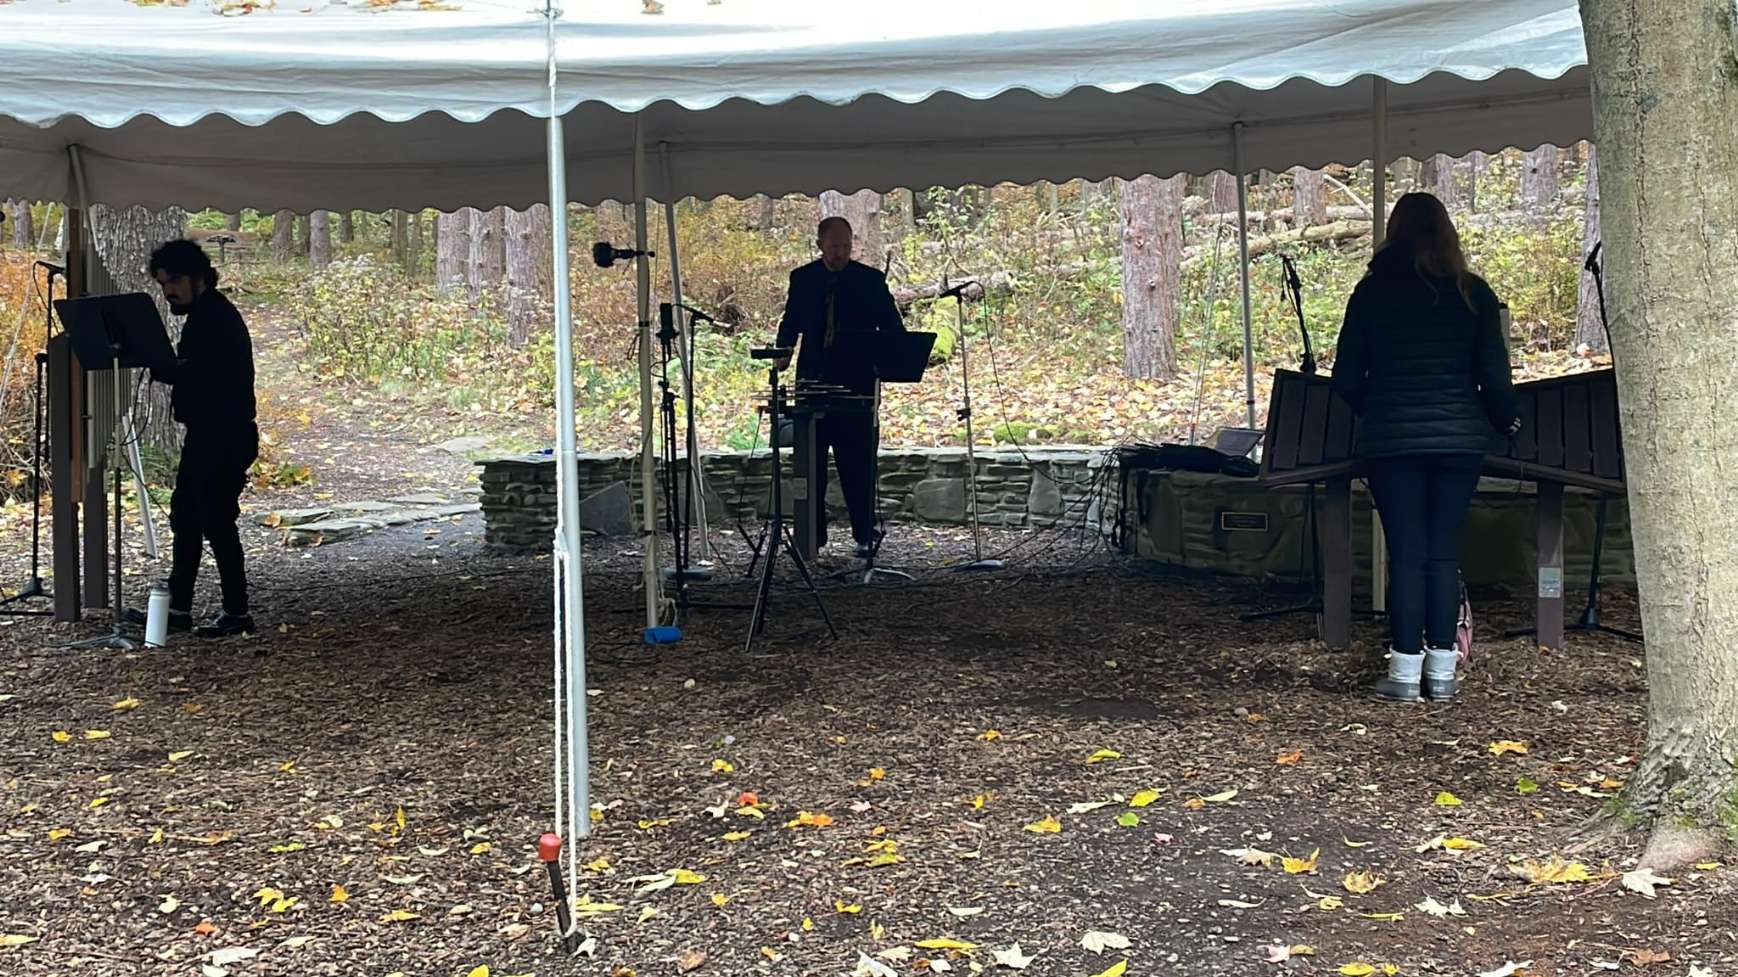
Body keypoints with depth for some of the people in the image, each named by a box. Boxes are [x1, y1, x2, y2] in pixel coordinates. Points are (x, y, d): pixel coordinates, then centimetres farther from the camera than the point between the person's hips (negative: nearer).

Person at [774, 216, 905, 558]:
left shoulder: (870, 280, 1)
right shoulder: (802, 279, 8)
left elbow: (892, 326, 2)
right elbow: (791, 322, 14)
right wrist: (783, 352, -6)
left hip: (857, 383, -2)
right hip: (814, 382, 2)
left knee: (859, 465, -1)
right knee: (810, 463, 5)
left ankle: (865, 536, 5)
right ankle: (812, 534, 12)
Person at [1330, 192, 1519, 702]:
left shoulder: (1371, 292, 0)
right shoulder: (1472, 293, 1)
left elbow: (1345, 378, 2)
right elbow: (1494, 373, 0)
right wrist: (1504, 421, 18)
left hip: (1391, 440, -1)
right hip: (1459, 437, 1)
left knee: (1405, 554, 2)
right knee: (1444, 553, 6)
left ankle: (1405, 671, 2)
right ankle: (1442, 671, 8)